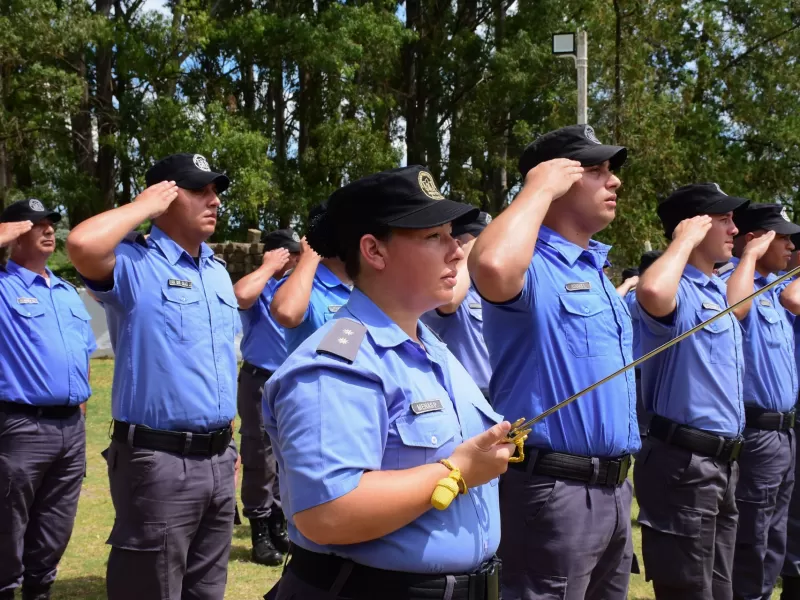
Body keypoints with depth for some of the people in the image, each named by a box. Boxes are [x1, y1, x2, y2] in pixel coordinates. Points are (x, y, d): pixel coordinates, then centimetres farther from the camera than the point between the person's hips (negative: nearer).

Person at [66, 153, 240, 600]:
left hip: (218, 459, 7)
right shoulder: (134, 263, -9)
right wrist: (145, 206, -15)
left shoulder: (218, 271, 15)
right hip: (159, 461, -7)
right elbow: (82, 245, -32)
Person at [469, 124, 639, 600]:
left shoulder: (598, 269, 15)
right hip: (553, 489, -9)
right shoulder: (531, 267, -15)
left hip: (614, 486, 9)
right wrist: (539, 188, -23)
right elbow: (492, 266, -41)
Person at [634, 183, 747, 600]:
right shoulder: (678, 290, -15)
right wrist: (685, 241, -25)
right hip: (682, 462, -10)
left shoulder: (717, 290, 14)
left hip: (722, 460, 10)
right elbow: (652, 293, -40)